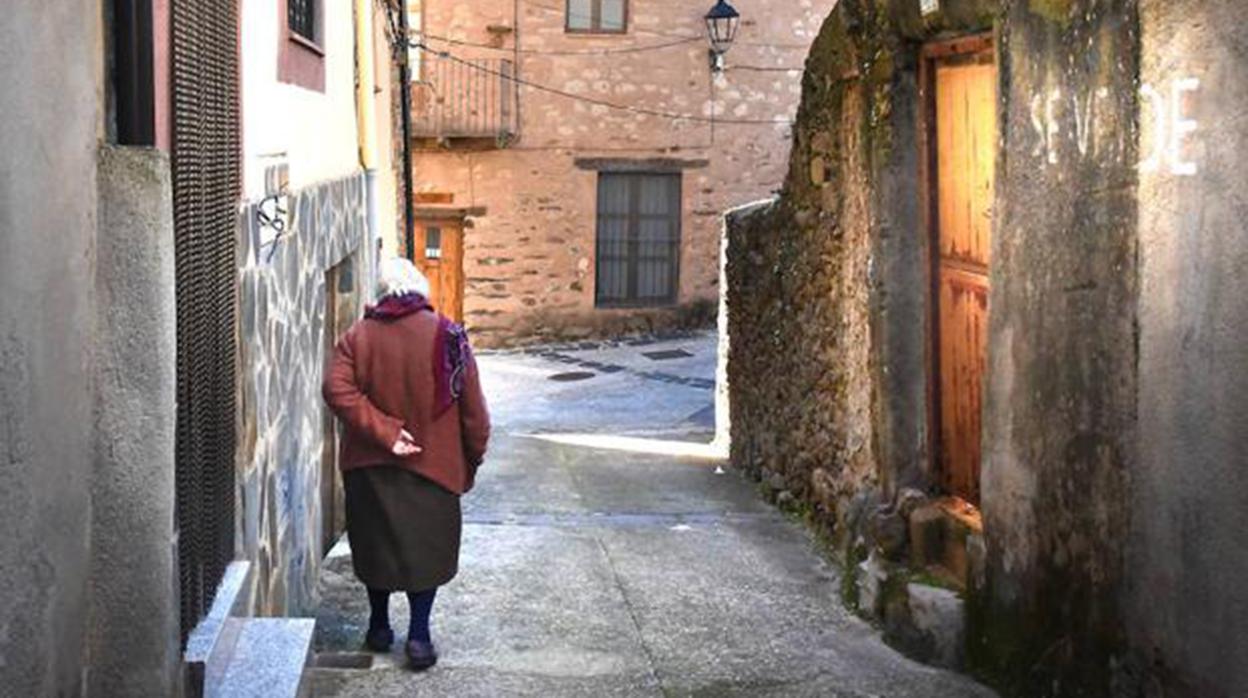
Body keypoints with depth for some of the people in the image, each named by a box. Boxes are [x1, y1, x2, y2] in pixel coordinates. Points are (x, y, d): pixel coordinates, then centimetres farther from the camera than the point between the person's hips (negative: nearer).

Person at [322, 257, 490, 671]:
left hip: (368, 465, 2)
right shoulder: (446, 335, -7)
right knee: (426, 547, 8)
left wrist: (383, 432, -18)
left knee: (376, 543, 16)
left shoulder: (358, 336, -3)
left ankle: (379, 627, 27)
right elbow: (472, 408, -6)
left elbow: (337, 390, -18)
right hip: (432, 464, -2)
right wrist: (471, 463, 6)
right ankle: (418, 636, 4)